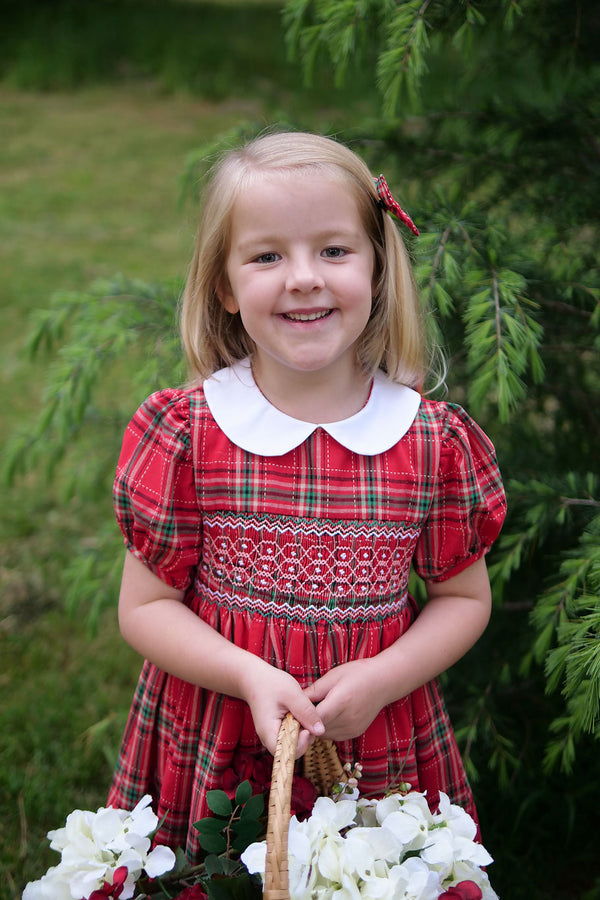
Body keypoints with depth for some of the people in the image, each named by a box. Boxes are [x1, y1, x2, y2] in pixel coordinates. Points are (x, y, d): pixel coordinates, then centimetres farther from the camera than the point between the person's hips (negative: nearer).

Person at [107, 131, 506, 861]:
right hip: (213, 755, -1)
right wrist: (250, 677, -20)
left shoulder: (433, 439, -7)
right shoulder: (185, 432, -9)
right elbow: (145, 607, -5)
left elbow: (464, 597, 4)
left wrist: (383, 679, -13)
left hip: (381, 752, 1)